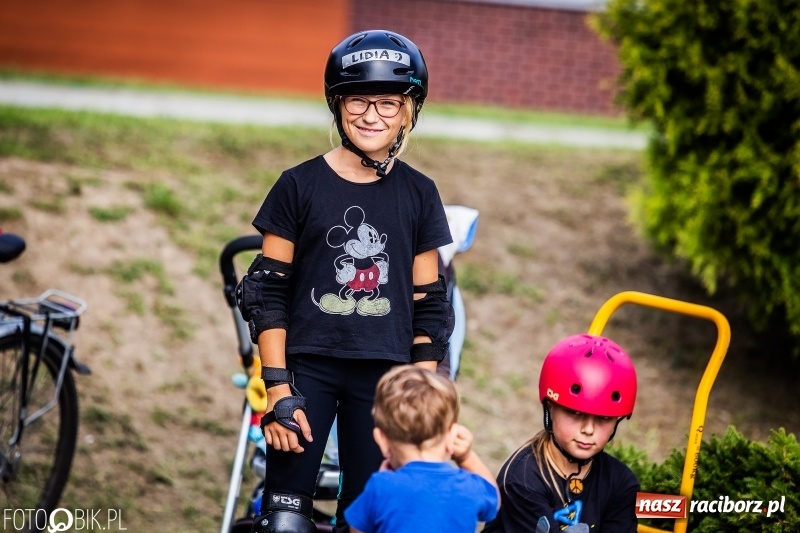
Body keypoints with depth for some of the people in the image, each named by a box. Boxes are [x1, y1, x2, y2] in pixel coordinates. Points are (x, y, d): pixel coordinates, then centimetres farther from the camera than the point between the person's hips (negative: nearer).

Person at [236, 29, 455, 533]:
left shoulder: (418, 194, 4)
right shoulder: (300, 185, -2)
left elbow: (429, 307, 7)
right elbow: (267, 294, -1)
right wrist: (277, 388, -8)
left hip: (383, 377, 2)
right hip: (307, 368, -2)